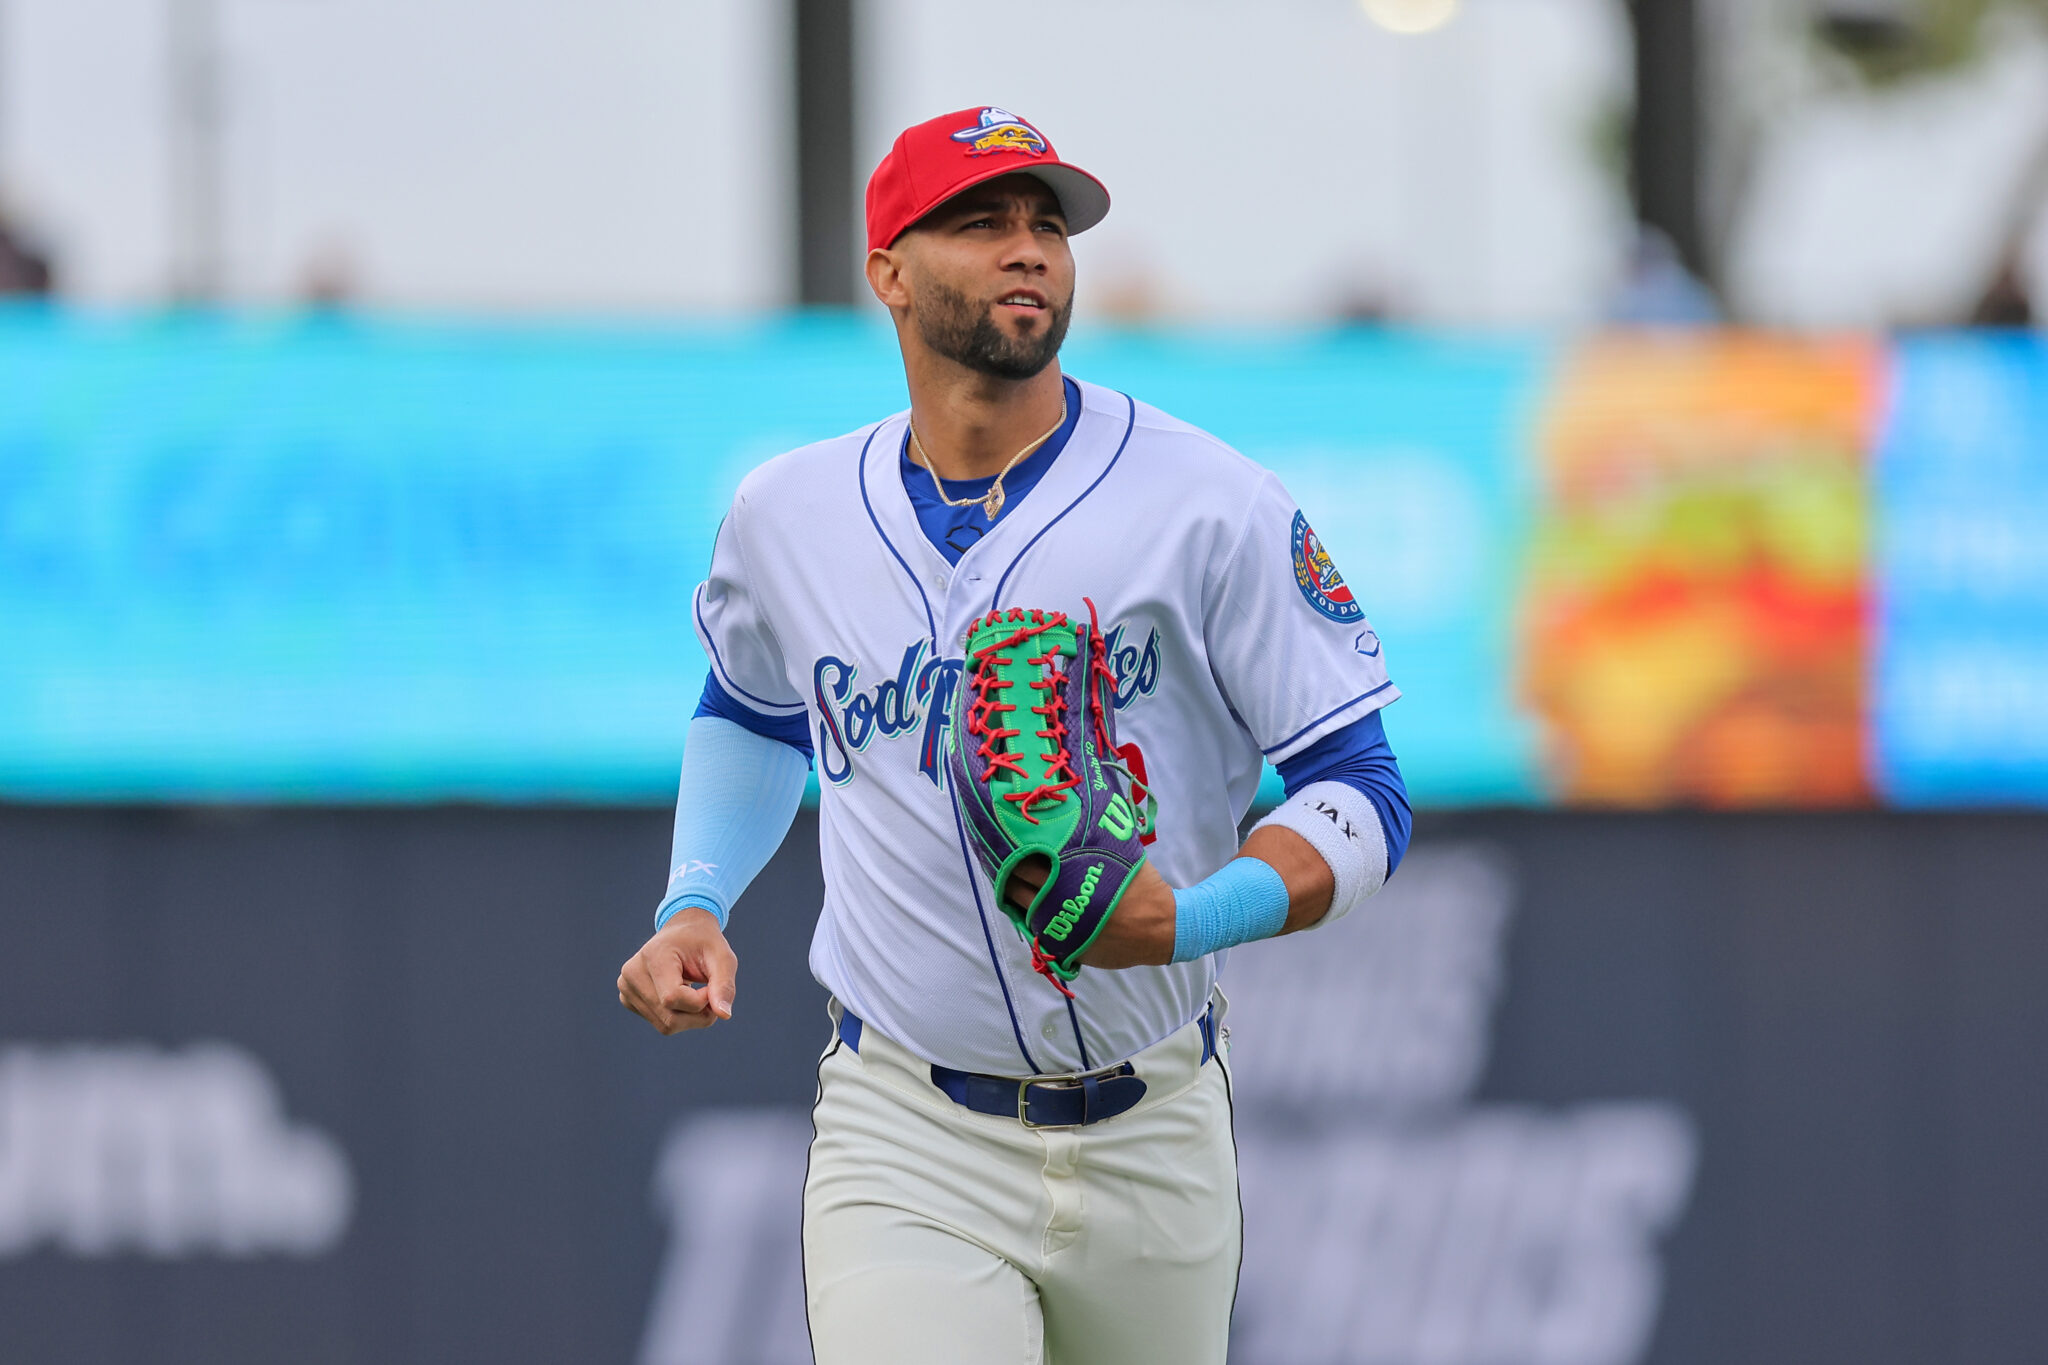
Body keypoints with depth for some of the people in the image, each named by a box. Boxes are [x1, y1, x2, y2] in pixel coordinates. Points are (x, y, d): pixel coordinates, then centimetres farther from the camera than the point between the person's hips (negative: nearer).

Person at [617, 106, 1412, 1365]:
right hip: (906, 1151, 0)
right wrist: (692, 908, 9)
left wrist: (1192, 920, -26)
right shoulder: (788, 516, 3)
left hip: (1152, 1136, 0)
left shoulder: (1214, 507, -7)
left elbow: (1362, 798, -6)